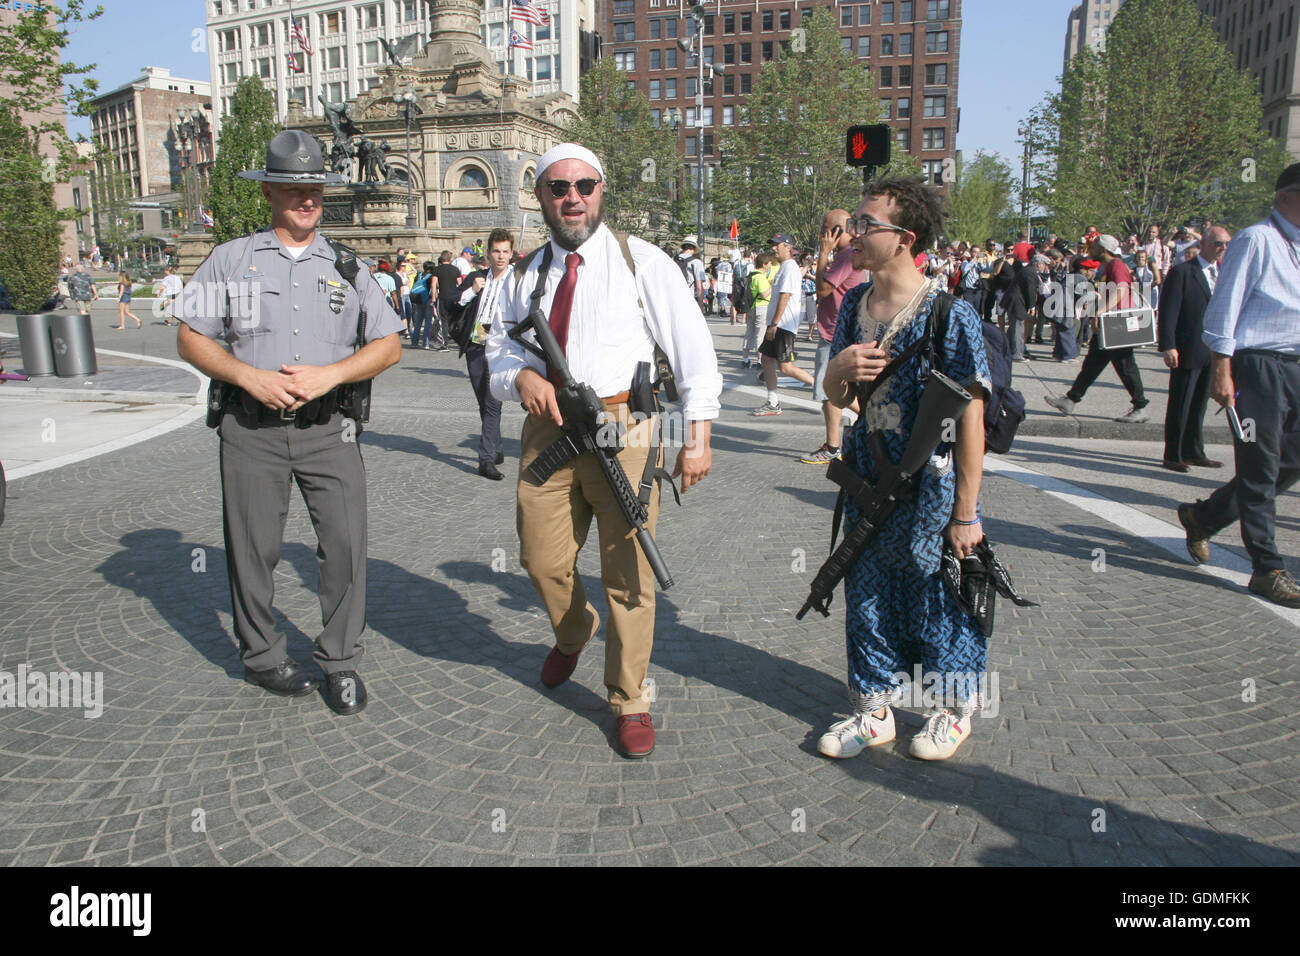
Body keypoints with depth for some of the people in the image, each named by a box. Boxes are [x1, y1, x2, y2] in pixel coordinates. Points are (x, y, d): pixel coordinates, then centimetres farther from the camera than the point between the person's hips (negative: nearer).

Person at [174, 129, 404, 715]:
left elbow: (389, 345, 6)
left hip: (329, 426, 1)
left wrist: (329, 373, -10)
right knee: (253, 547, 7)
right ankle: (261, 657, 26)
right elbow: (190, 338, 6)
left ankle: (340, 661, 11)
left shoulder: (346, 266, 11)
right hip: (252, 429, 0)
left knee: (346, 541, -5)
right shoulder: (231, 259, 8)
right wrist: (250, 377, -10)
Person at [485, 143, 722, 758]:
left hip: (622, 430, -4)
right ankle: (572, 634, 45)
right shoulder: (526, 276, 15)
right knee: (542, 561, 10)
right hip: (548, 430, 4)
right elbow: (498, 346, 20)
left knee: (628, 571, -1)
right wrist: (520, 375, -6)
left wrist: (698, 436, -8)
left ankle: (629, 702, 17)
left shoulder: (642, 262, 1)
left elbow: (693, 348, -1)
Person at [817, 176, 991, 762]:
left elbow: (970, 414, -16)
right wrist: (839, 369, -12)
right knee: (867, 595, 14)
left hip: (930, 486, -6)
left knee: (939, 599, 8)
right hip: (867, 481, 6)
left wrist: (965, 512, -16)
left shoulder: (949, 313, -15)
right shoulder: (854, 303, 5)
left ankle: (954, 709, 33)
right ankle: (874, 711, 31)